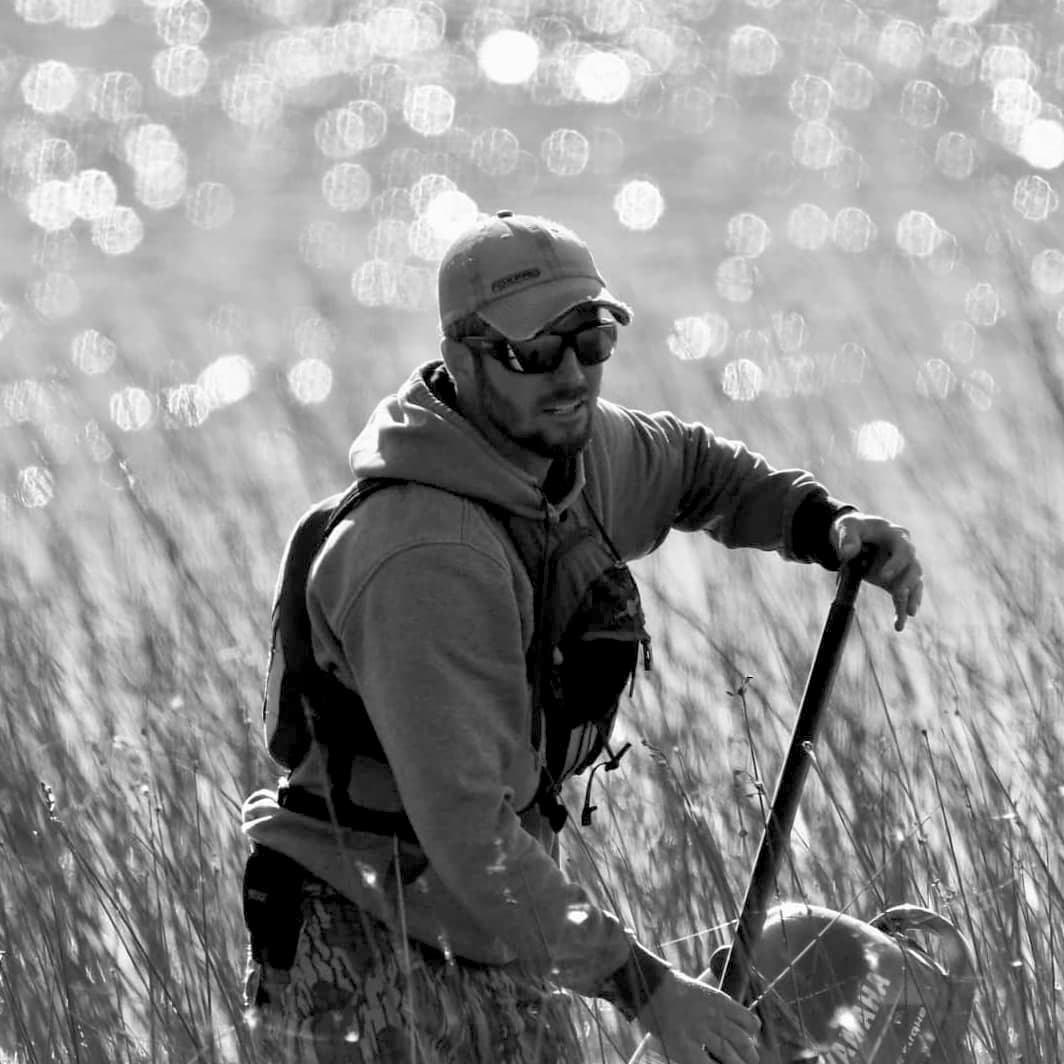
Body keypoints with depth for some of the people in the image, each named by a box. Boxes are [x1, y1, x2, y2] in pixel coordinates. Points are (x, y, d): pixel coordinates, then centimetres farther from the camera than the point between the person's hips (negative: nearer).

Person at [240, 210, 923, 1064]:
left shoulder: (572, 444, 0)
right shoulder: (427, 560, -28)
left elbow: (685, 466, 26)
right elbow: (466, 831, -31)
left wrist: (827, 527, 8)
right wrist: (642, 985, -30)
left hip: (506, 937, 9)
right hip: (371, 955, -9)